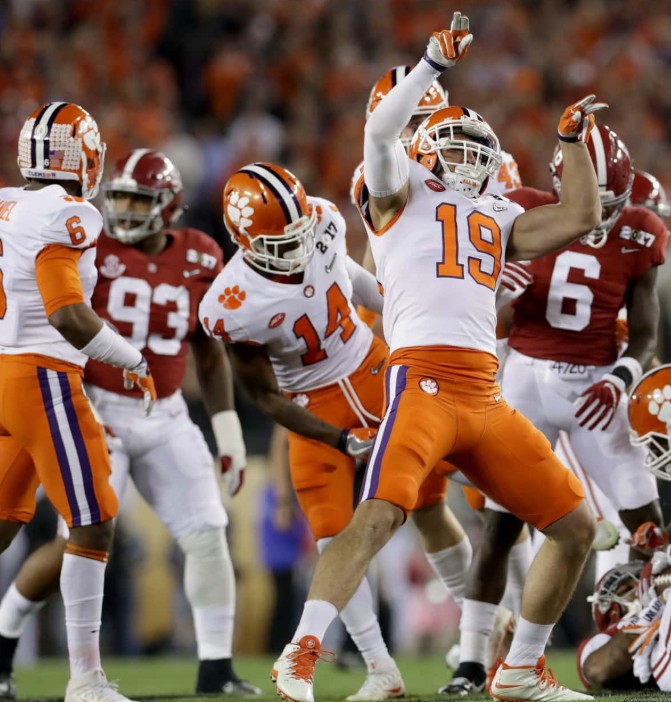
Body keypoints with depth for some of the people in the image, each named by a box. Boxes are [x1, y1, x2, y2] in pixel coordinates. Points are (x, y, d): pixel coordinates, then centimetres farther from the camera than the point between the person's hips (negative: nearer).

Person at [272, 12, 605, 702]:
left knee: (575, 527, 7)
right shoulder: (400, 193, 12)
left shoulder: (496, 221, 27)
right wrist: (434, 63, -8)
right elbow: (379, 130, -6)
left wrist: (572, 140, 31)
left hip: (487, 398, 7)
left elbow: (580, 218, 31)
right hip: (423, 379, -7)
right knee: (379, 514, -26)